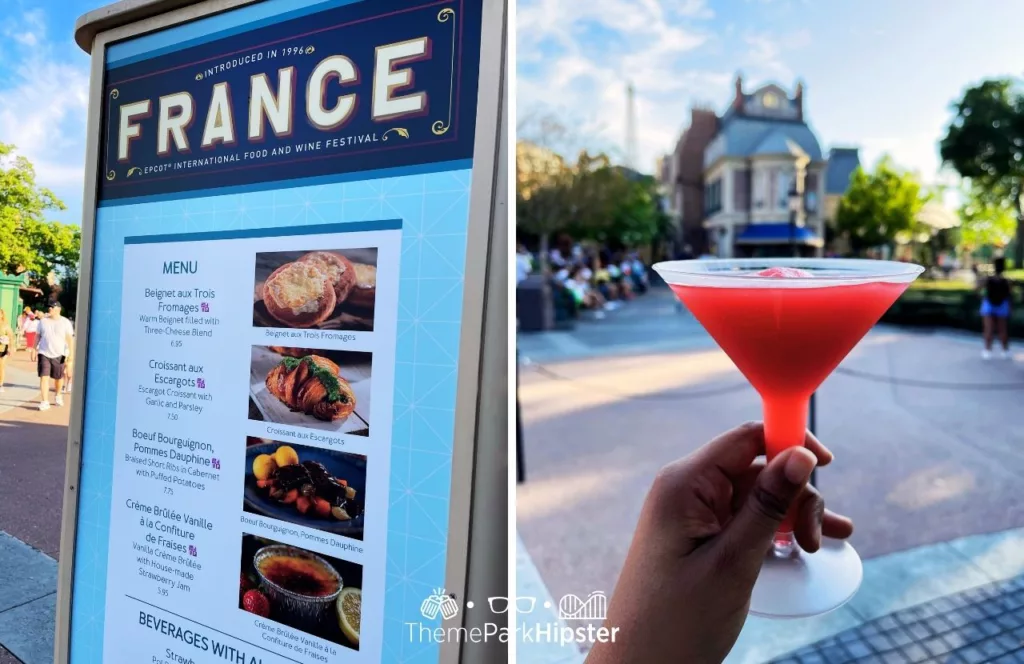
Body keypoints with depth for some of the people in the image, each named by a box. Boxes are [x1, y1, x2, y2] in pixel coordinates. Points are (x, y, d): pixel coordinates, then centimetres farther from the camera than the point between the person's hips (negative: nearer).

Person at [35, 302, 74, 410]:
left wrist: (71, 353, -15)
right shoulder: (43, 321, 5)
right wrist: (35, 350, 8)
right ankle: (45, 401, -9)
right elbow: (38, 336, 11)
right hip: (44, 353, 1)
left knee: (59, 377, 12)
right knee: (44, 377, -8)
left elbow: (70, 338, -6)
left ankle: (58, 395, 38)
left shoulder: (65, 322, -4)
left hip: (59, 354, -1)